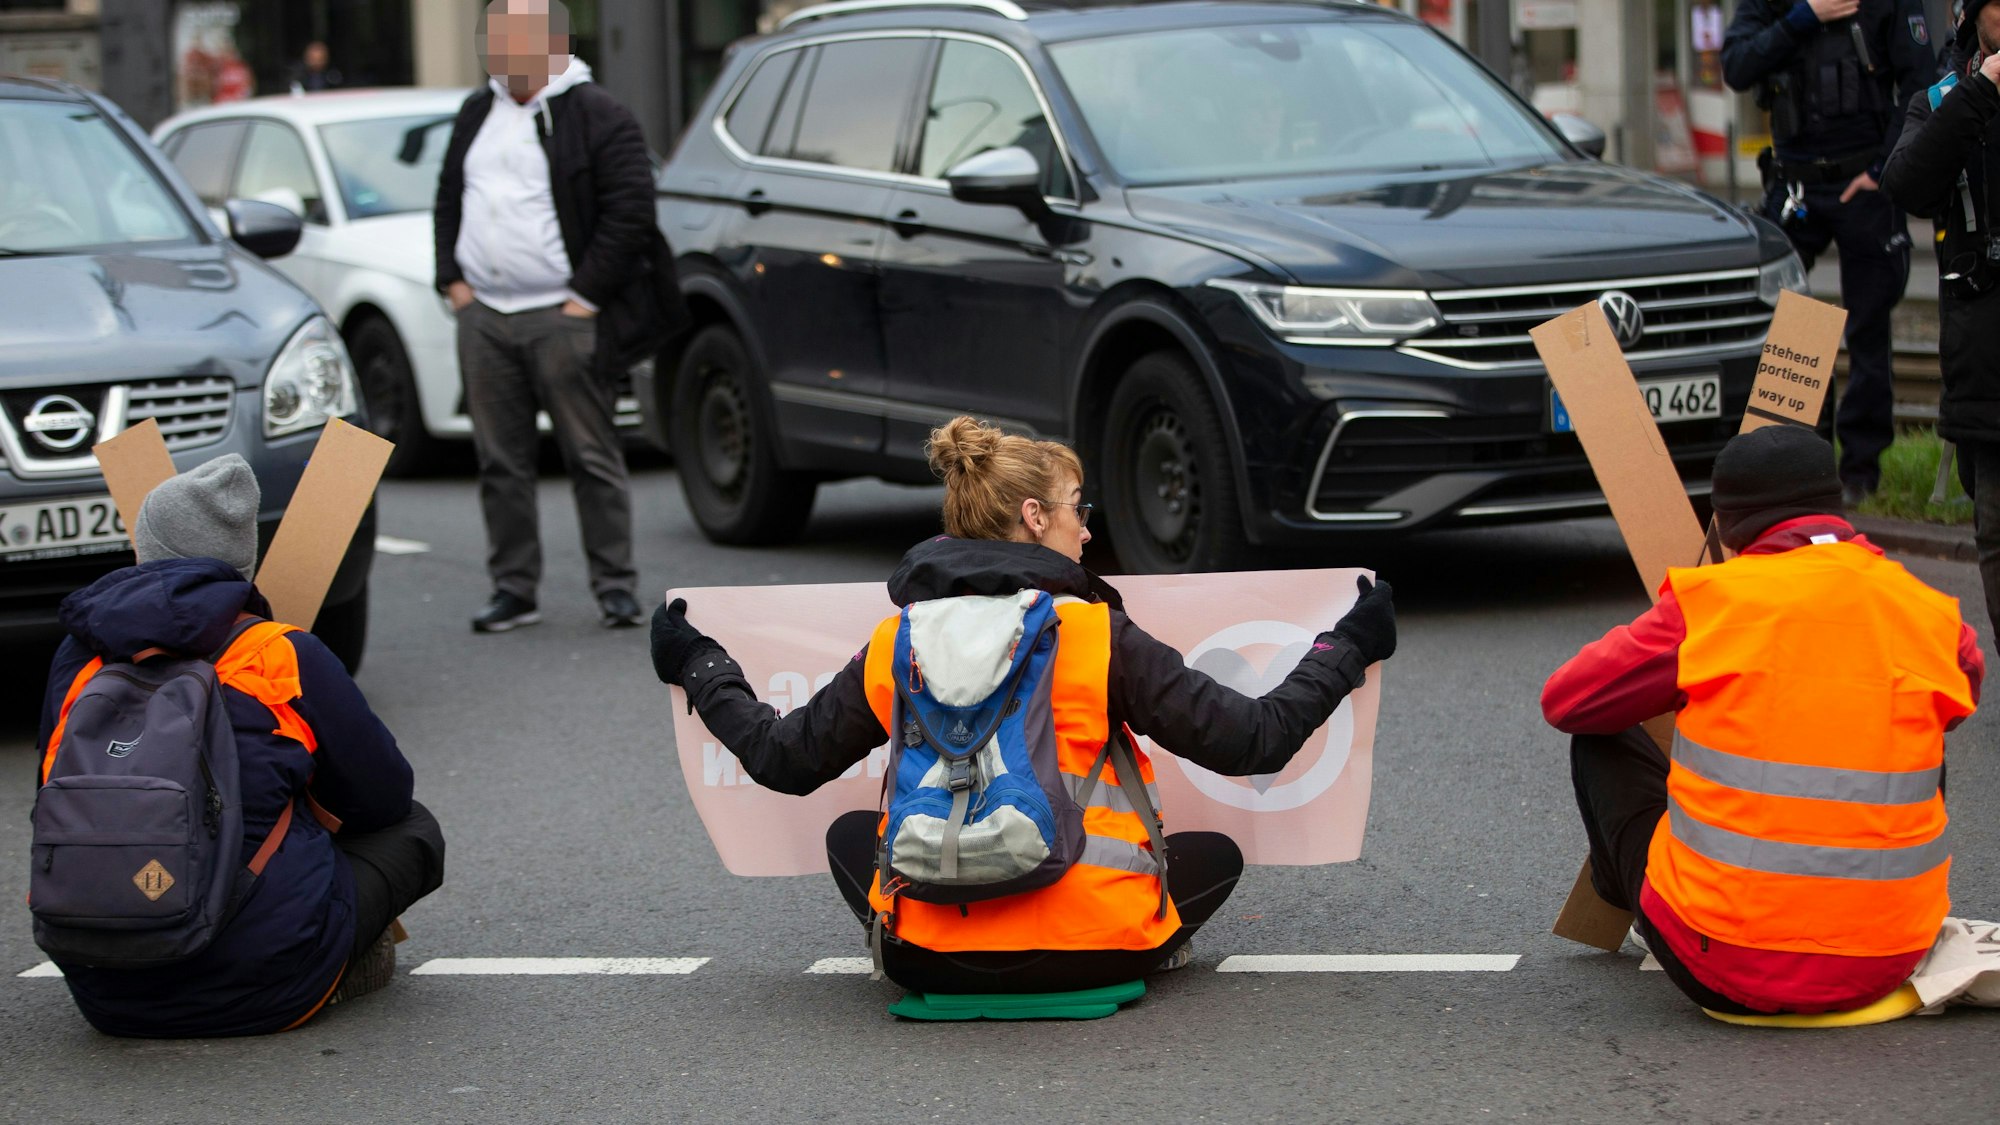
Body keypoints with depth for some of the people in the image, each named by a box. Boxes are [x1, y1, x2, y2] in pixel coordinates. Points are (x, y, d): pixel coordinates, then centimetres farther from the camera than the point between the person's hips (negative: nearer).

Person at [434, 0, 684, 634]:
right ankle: (513, 589, 13)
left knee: (591, 456, -2)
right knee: (500, 461, 7)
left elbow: (631, 209, -10)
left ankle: (615, 586, 6)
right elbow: (450, 198, 22)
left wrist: (587, 295, -12)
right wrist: (453, 279, 9)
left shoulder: (596, 117, -6)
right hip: (483, 317, 6)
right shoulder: (478, 115, 16)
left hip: (562, 318, -6)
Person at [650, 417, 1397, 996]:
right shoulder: (1099, 637, -7)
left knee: (849, 833, 32)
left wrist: (697, 667, 28)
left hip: (931, 954, 1)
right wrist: (1347, 649, 10)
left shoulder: (895, 646, 1)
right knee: (1216, 853, 26)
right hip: (1087, 950, -1)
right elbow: (1254, 741, -5)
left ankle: (897, 946, 15)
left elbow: (781, 758, 11)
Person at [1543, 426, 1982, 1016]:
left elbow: (1565, 702, 5)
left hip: (1723, 971, -3)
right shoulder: (1932, 615, 2)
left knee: (1600, 740, 20)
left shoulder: (1712, 600, -7)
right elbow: (1966, 684, 27)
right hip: (1884, 966, 3)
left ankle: (1627, 889, 46)